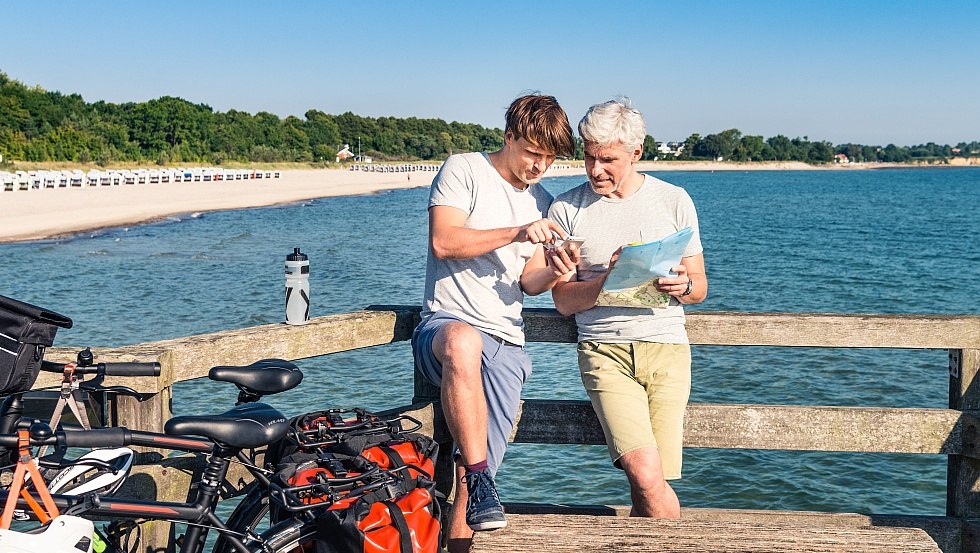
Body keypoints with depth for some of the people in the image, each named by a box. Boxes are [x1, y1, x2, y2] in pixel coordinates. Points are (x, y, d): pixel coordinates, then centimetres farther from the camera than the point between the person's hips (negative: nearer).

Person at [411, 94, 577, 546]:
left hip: (505, 343, 5)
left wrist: (552, 275, -9)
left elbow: (528, 283, 14)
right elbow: (443, 241, -13)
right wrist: (517, 233, -20)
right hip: (445, 323, -5)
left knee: (483, 462, -11)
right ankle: (481, 480, -34)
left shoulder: (542, 203, 19)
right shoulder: (463, 170, 2)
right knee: (463, 342, -42)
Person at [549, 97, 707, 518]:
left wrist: (682, 285, -10)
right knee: (646, 476, -20)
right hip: (605, 352, -1)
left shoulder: (674, 201, 9)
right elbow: (564, 300, 4)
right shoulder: (566, 210, 5)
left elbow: (699, 288, 14)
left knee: (647, 486, -8)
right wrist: (606, 279, -15)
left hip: (666, 347, 1)